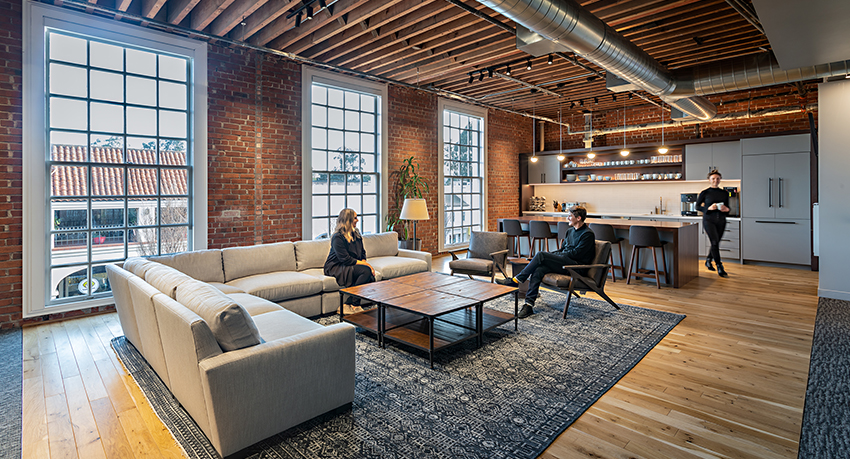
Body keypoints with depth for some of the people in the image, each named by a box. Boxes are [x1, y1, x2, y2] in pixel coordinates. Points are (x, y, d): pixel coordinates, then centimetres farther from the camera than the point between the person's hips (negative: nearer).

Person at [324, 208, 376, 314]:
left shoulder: (356, 234, 12)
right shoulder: (338, 237, -14)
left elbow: (362, 252, 16)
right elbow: (345, 259, -20)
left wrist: (364, 262, -5)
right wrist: (364, 264, -20)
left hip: (352, 265, 8)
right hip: (336, 267, -7)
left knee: (371, 274, -22)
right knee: (366, 271, -29)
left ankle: (348, 305, -19)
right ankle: (353, 305, -21)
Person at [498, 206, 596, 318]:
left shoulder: (588, 234, -5)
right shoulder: (571, 231, 21)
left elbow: (576, 253, -13)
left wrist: (552, 255, -8)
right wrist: (550, 255, 4)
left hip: (576, 267, -7)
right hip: (564, 263, 7)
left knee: (541, 255, -25)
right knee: (538, 270, -23)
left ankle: (516, 280, -18)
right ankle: (529, 304, -26)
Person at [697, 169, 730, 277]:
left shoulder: (725, 193, 8)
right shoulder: (704, 193, -3)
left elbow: (727, 207, 16)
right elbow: (697, 206, 1)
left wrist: (726, 209, -7)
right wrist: (708, 208, -15)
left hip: (721, 221, 4)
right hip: (709, 220, -4)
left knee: (716, 243, 12)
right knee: (715, 242, -12)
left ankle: (708, 261, 35)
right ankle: (720, 268, -6)